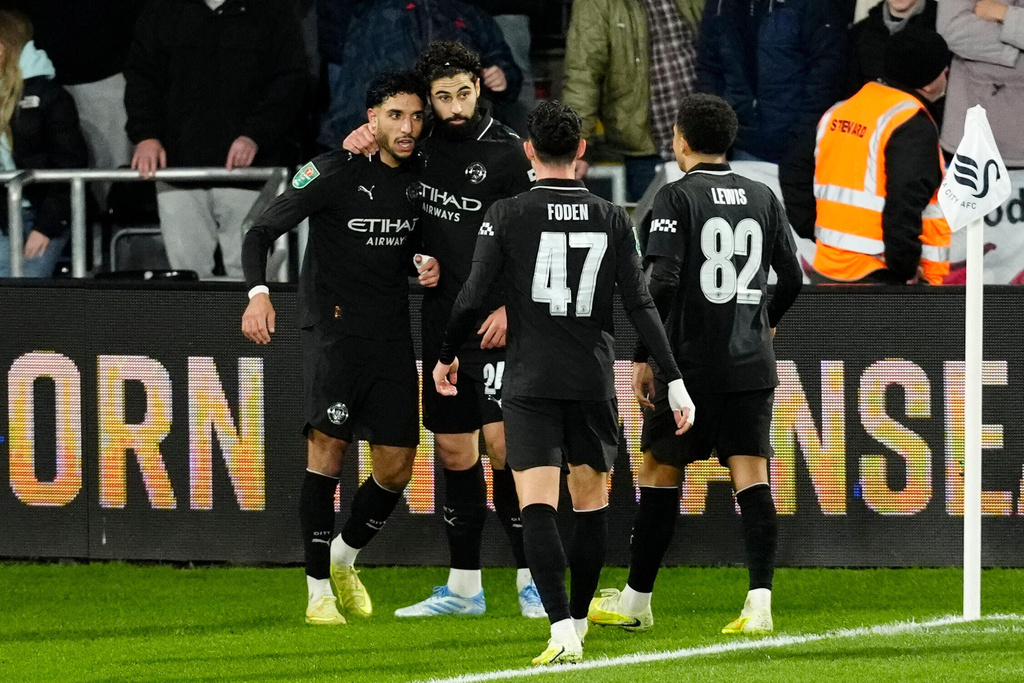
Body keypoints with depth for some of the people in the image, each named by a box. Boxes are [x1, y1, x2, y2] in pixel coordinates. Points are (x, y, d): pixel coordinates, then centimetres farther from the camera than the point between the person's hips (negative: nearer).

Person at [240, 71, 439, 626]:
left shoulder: (419, 177, 8)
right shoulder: (334, 173, -9)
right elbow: (261, 232, -10)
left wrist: (429, 263, 2)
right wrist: (258, 294, -26)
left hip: (393, 336, 6)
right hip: (334, 328, -6)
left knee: (396, 469, 4)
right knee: (327, 448, -14)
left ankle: (344, 561, 28)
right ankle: (318, 590, -9)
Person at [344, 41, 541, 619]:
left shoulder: (507, 151, -7)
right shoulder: (423, 146, 8)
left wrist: (511, 309, -17)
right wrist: (358, 145, 4)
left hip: (494, 323, -6)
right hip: (441, 321, 6)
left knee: (500, 440, -13)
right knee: (455, 450, 9)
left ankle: (532, 578, -7)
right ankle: (464, 587, 16)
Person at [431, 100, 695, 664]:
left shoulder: (507, 216, -4)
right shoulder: (613, 220, 2)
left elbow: (473, 296, -5)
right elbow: (640, 305, -2)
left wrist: (446, 357, 11)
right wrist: (674, 380, -1)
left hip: (530, 384, -2)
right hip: (594, 380, 2)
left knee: (536, 505, -8)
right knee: (590, 501, 17)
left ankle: (561, 629, -24)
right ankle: (578, 622, 26)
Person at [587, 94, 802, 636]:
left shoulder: (677, 198, -7)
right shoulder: (762, 198, 8)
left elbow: (661, 283, -16)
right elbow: (791, 278, 12)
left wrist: (643, 357, -9)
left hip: (690, 362, -4)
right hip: (751, 365, 4)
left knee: (660, 470, 9)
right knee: (750, 475, -1)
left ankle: (636, 600, 18)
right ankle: (760, 600, -15)